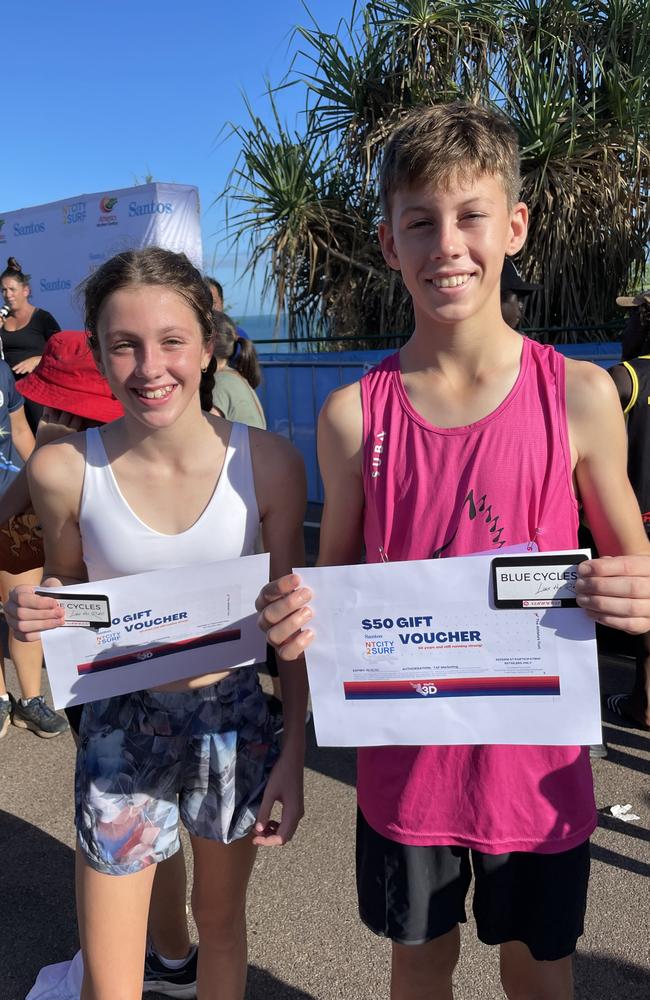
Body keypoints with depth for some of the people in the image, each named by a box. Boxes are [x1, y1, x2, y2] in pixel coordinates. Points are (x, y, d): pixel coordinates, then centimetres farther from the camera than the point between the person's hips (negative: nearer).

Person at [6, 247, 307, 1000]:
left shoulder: (266, 462, -13)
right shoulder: (63, 470, -14)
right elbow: (66, 588, 4)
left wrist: (293, 753, -3)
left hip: (234, 718, 1)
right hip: (120, 726, 0)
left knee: (221, 918, 24)